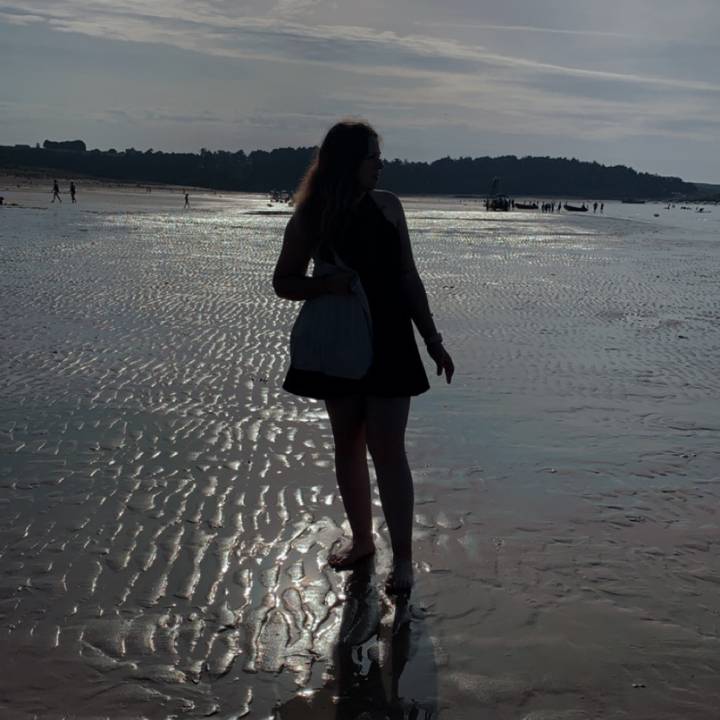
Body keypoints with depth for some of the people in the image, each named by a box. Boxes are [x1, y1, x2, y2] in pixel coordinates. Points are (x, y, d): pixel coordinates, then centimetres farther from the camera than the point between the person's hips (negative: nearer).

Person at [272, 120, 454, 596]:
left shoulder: (386, 207, -1)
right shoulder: (311, 218, -3)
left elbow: (409, 277, 4)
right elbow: (283, 282, 3)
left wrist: (432, 338, 2)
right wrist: (325, 284, -16)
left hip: (388, 343, -1)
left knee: (387, 450, -6)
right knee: (348, 446, 11)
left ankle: (403, 557, 2)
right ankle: (362, 540, 28)